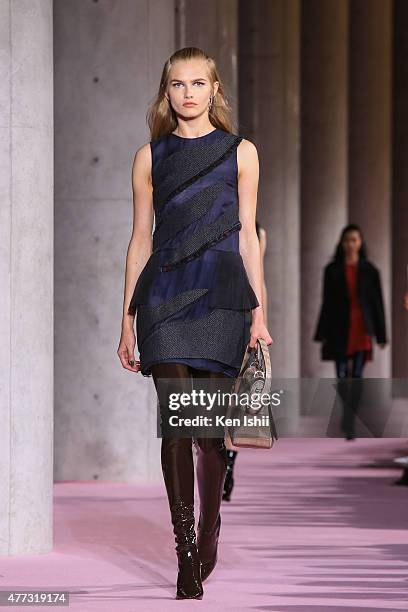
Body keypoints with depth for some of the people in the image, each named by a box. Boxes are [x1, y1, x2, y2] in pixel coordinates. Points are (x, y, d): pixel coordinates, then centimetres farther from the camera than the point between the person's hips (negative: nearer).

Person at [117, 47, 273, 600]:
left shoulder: (240, 152, 10)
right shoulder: (151, 157, 11)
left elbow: (247, 235, 9)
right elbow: (141, 240, 13)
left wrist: (258, 311, 2)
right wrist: (128, 321, 10)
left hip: (221, 292, 0)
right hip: (166, 292, 0)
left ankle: (208, 534, 19)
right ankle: (186, 557, -11)